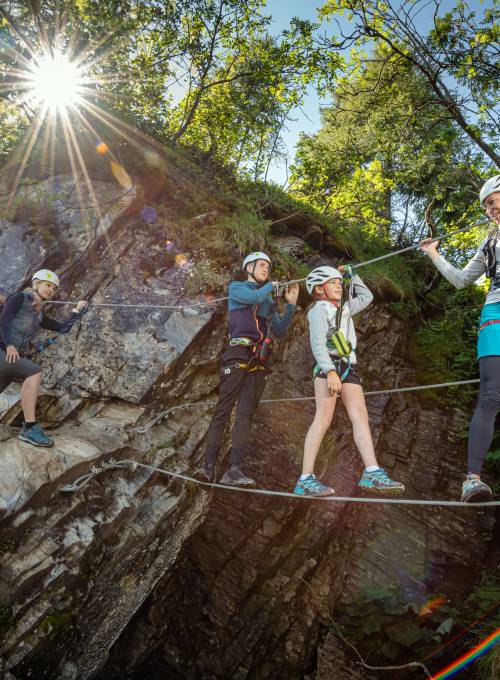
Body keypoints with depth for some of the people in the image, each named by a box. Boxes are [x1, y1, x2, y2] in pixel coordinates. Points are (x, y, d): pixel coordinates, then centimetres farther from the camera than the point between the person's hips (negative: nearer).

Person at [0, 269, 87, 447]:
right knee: (34, 371, -27)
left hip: (15, 358, 8)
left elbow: (63, 327, 22)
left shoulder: (40, 315, 18)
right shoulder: (20, 297, -1)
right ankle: (29, 428, -32)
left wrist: (77, 310, 17)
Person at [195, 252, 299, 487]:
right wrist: (271, 286, 10)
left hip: (259, 360, 5)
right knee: (223, 410, -9)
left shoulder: (269, 300, 28)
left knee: (246, 413, -5)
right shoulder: (236, 287, 13)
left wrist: (291, 304, 13)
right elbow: (254, 297, -10)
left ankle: (234, 469, -10)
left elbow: (280, 331, 20)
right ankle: (209, 466, -8)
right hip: (238, 352, -5)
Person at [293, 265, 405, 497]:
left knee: (360, 416, -6)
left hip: (348, 367, 8)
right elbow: (318, 343, -12)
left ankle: (372, 472, -13)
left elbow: (366, 296, 41)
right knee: (323, 418, -15)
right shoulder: (319, 309, 1)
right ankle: (306, 479, -16)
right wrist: (330, 371, -25)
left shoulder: (344, 308, 27)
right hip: (329, 365, -8)